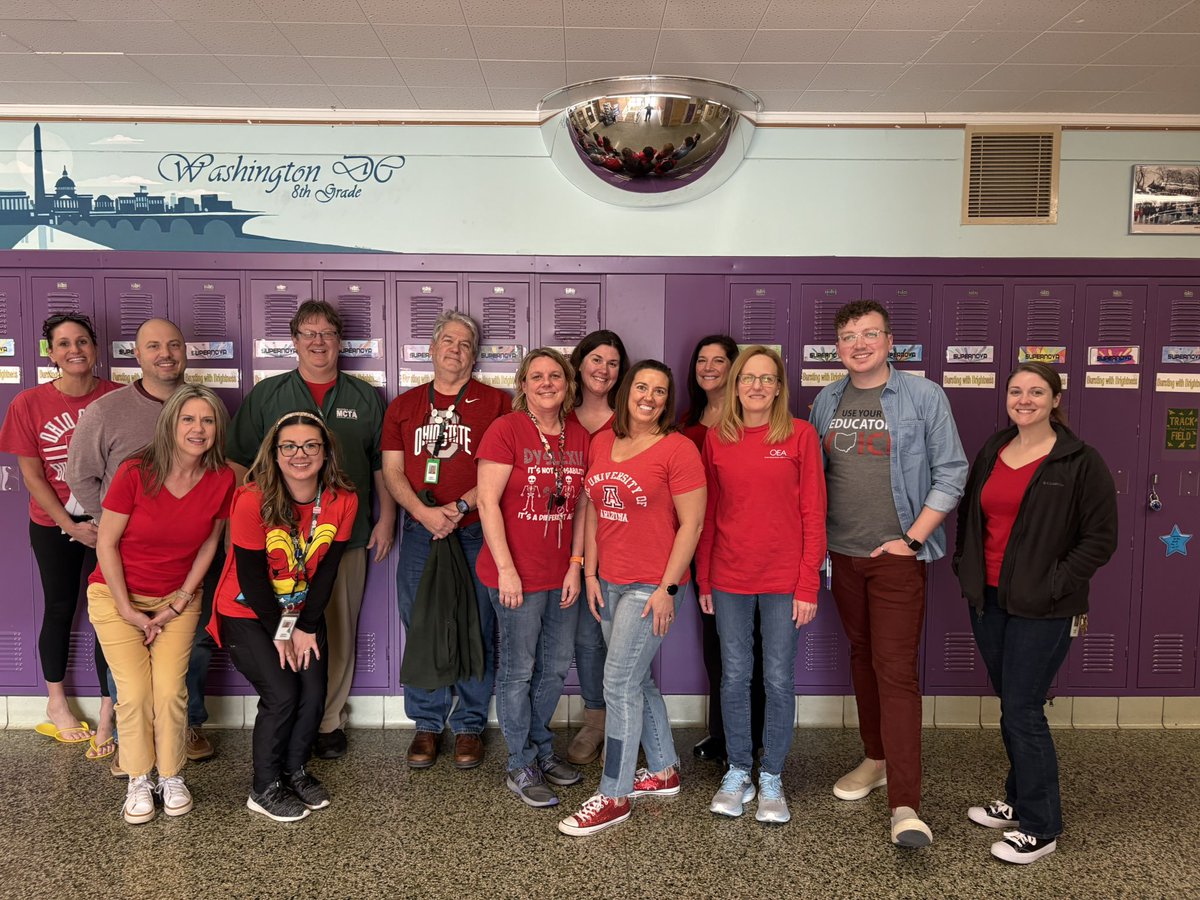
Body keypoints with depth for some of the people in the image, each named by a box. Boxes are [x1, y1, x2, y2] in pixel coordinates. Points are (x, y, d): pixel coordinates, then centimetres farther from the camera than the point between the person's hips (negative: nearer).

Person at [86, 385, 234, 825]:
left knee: (171, 690, -9)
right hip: (117, 596, -2)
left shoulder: (222, 480, -12)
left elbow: (208, 544, -1)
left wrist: (179, 603, -4)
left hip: (177, 598, 2)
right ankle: (138, 782, 13)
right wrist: (128, 610, -10)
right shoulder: (135, 472, -20)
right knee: (136, 692, -10)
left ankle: (171, 777, 13)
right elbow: (106, 543, -12)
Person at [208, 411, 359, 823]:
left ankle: (294, 771, 24)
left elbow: (326, 570, -6)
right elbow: (251, 576, -18)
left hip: (303, 610, 4)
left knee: (314, 693, -3)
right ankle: (265, 789, 10)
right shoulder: (252, 501, -24)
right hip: (248, 614, -4)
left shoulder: (343, 501, -12)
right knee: (282, 695, -12)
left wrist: (305, 628, -8)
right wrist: (279, 634, -12)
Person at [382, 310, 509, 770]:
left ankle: (469, 725, 18)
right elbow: (392, 470, 7)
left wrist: (461, 506, -13)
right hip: (419, 532, 2)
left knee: (477, 629, 2)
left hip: (475, 533, -2)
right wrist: (423, 512, -10)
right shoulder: (404, 405, 13)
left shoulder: (495, 402, 4)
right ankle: (427, 724, 21)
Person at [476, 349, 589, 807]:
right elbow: (488, 502, -14)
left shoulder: (580, 438, 5)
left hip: (563, 575, 6)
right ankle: (521, 767, 21)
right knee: (518, 670, 5)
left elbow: (582, 506, 9)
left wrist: (576, 565, 2)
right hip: (517, 575, -6)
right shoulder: (506, 429, -11)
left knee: (556, 666, 17)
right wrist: (506, 569, -17)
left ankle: (542, 749, 37)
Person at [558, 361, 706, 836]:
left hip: (651, 587, -7)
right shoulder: (601, 443, 9)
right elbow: (593, 511, 13)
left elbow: (691, 524, -11)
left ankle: (613, 796, 9)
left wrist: (668, 588, -14)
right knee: (637, 679, 16)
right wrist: (590, 573, 7)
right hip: (609, 582, 7)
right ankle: (663, 770, 35)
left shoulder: (677, 448, -10)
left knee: (619, 684, -5)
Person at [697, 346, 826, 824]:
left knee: (779, 680, 7)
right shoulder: (716, 438, 2)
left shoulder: (800, 435, -4)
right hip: (729, 578, 2)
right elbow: (707, 515, 7)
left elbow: (813, 514, -4)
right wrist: (703, 579, 6)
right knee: (734, 677, 11)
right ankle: (738, 772, 27)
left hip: (784, 579, -2)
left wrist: (808, 584, -7)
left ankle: (771, 777, 24)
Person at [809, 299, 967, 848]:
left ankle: (905, 804, -5)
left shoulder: (923, 396, -5)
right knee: (863, 658, 15)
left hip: (897, 555, -5)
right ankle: (877, 759, 32)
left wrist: (913, 538, -11)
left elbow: (951, 473, -5)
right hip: (843, 554, 5)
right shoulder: (826, 402, 8)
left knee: (895, 669, -9)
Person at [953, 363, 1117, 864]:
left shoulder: (1080, 462, -8)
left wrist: (1055, 584, -15)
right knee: (1011, 707, 16)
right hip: (989, 601, 6)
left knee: (1023, 712, -2)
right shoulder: (991, 452, 9)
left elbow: (1100, 537, -9)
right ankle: (1019, 801, 32)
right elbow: (970, 517, 18)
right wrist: (966, 570, 9)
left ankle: (1039, 829, 14)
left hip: (1041, 611, -6)